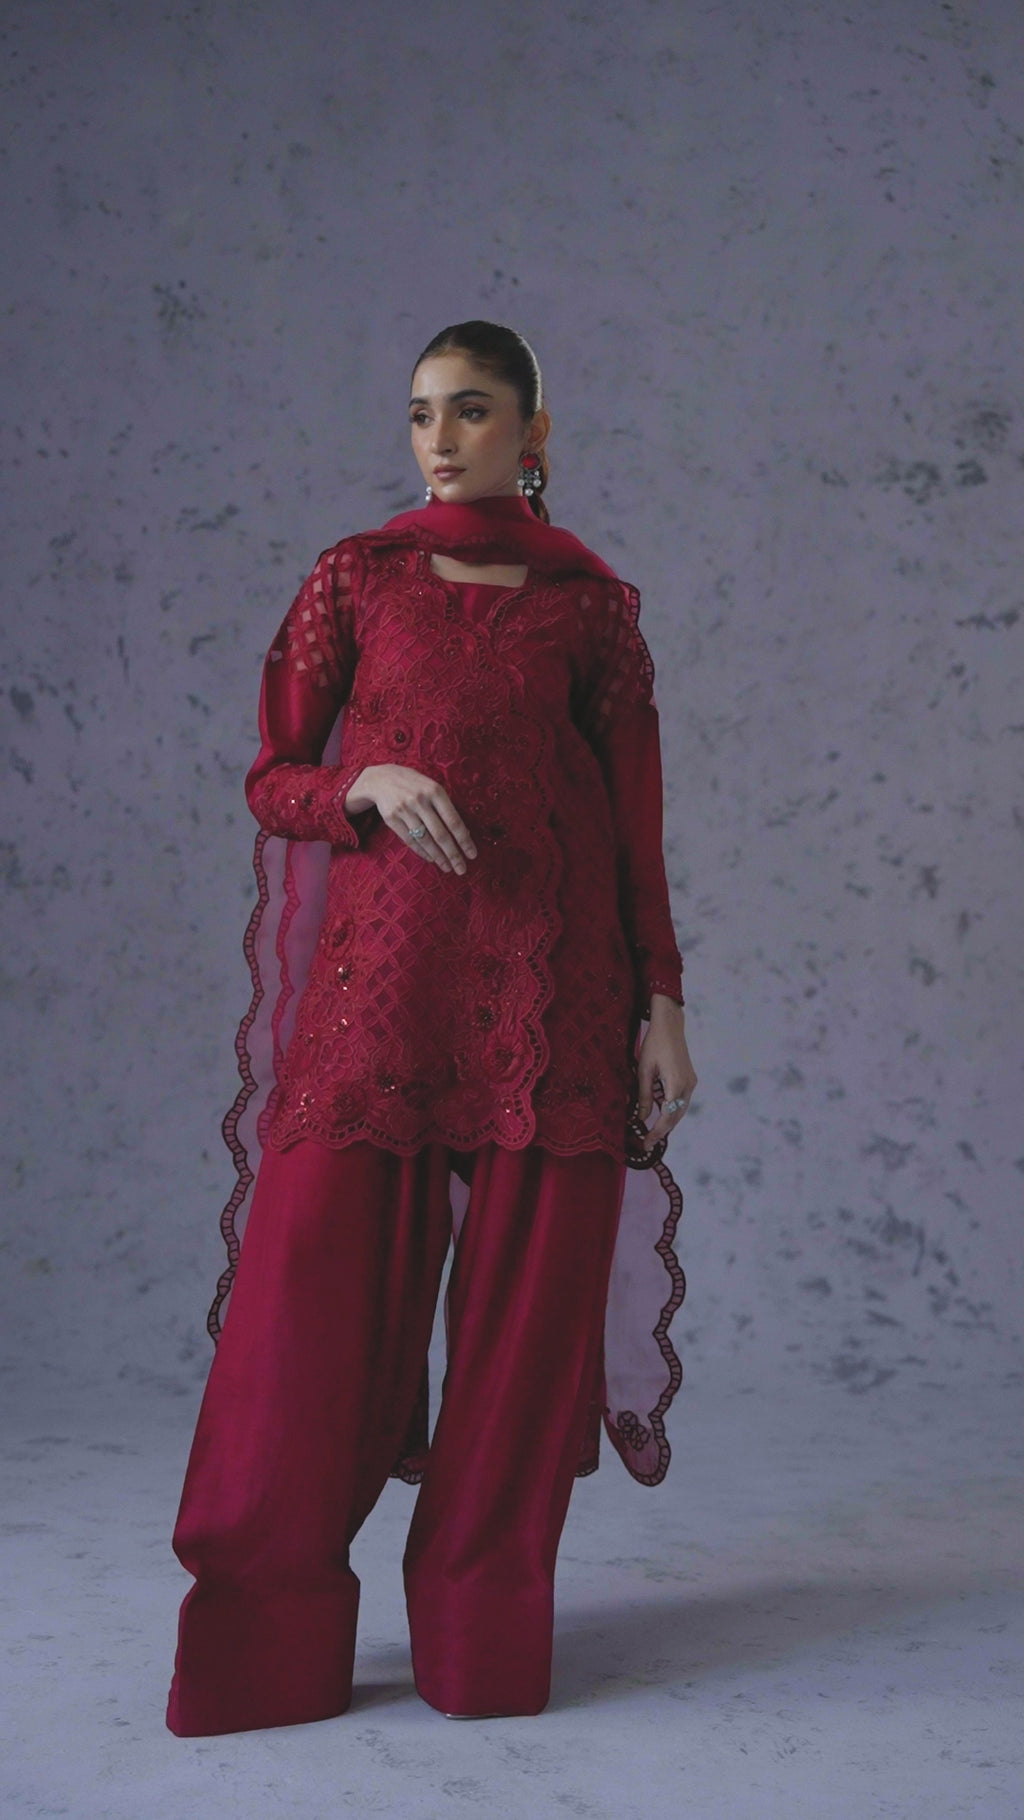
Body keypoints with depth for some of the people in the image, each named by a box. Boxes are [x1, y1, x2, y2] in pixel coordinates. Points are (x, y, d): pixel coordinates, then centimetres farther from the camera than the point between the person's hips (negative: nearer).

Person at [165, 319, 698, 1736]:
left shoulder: (590, 601, 9)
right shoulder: (355, 579, 10)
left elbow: (637, 820, 9)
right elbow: (273, 782, 9)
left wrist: (663, 1003, 2)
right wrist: (371, 783, -12)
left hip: (552, 985, 0)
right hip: (382, 969, 0)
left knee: (528, 1298, 1)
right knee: (315, 1281, -5)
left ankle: (485, 1639, 15)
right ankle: (265, 1635, 10)